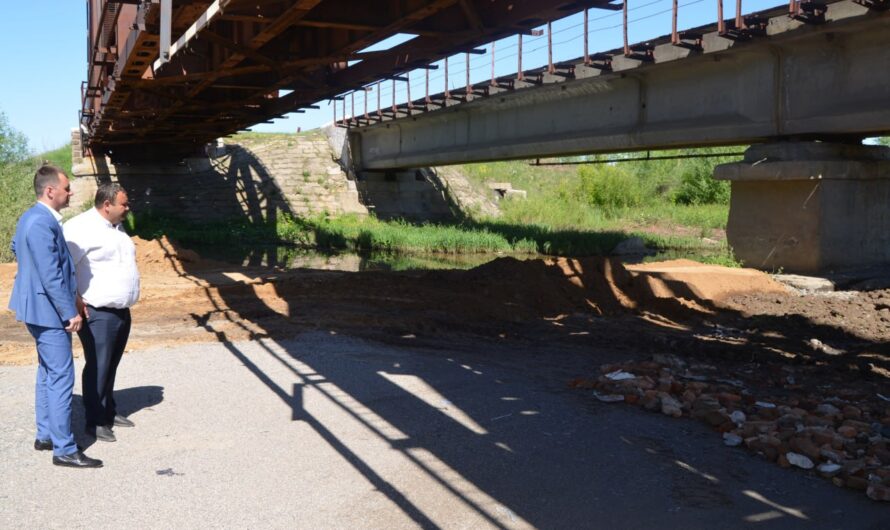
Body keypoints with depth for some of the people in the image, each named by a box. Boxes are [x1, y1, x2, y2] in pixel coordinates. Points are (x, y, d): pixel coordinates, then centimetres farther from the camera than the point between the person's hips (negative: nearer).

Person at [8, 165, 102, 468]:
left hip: (39, 307, 11)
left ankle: (45, 436, 30)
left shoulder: (31, 217, 10)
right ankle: (64, 449, -1)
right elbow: (52, 276, -24)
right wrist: (71, 312, -18)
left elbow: (15, 248, 26)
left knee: (48, 373, 19)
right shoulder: (42, 223, -23)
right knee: (61, 377, -6)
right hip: (48, 309, -11)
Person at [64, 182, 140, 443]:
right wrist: (75, 300, -20)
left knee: (111, 365, 17)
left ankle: (109, 411, 29)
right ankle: (95, 421, 6)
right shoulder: (81, 228, -15)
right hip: (98, 313, -8)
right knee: (97, 367, -3)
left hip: (121, 311, 8)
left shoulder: (115, 228, 14)